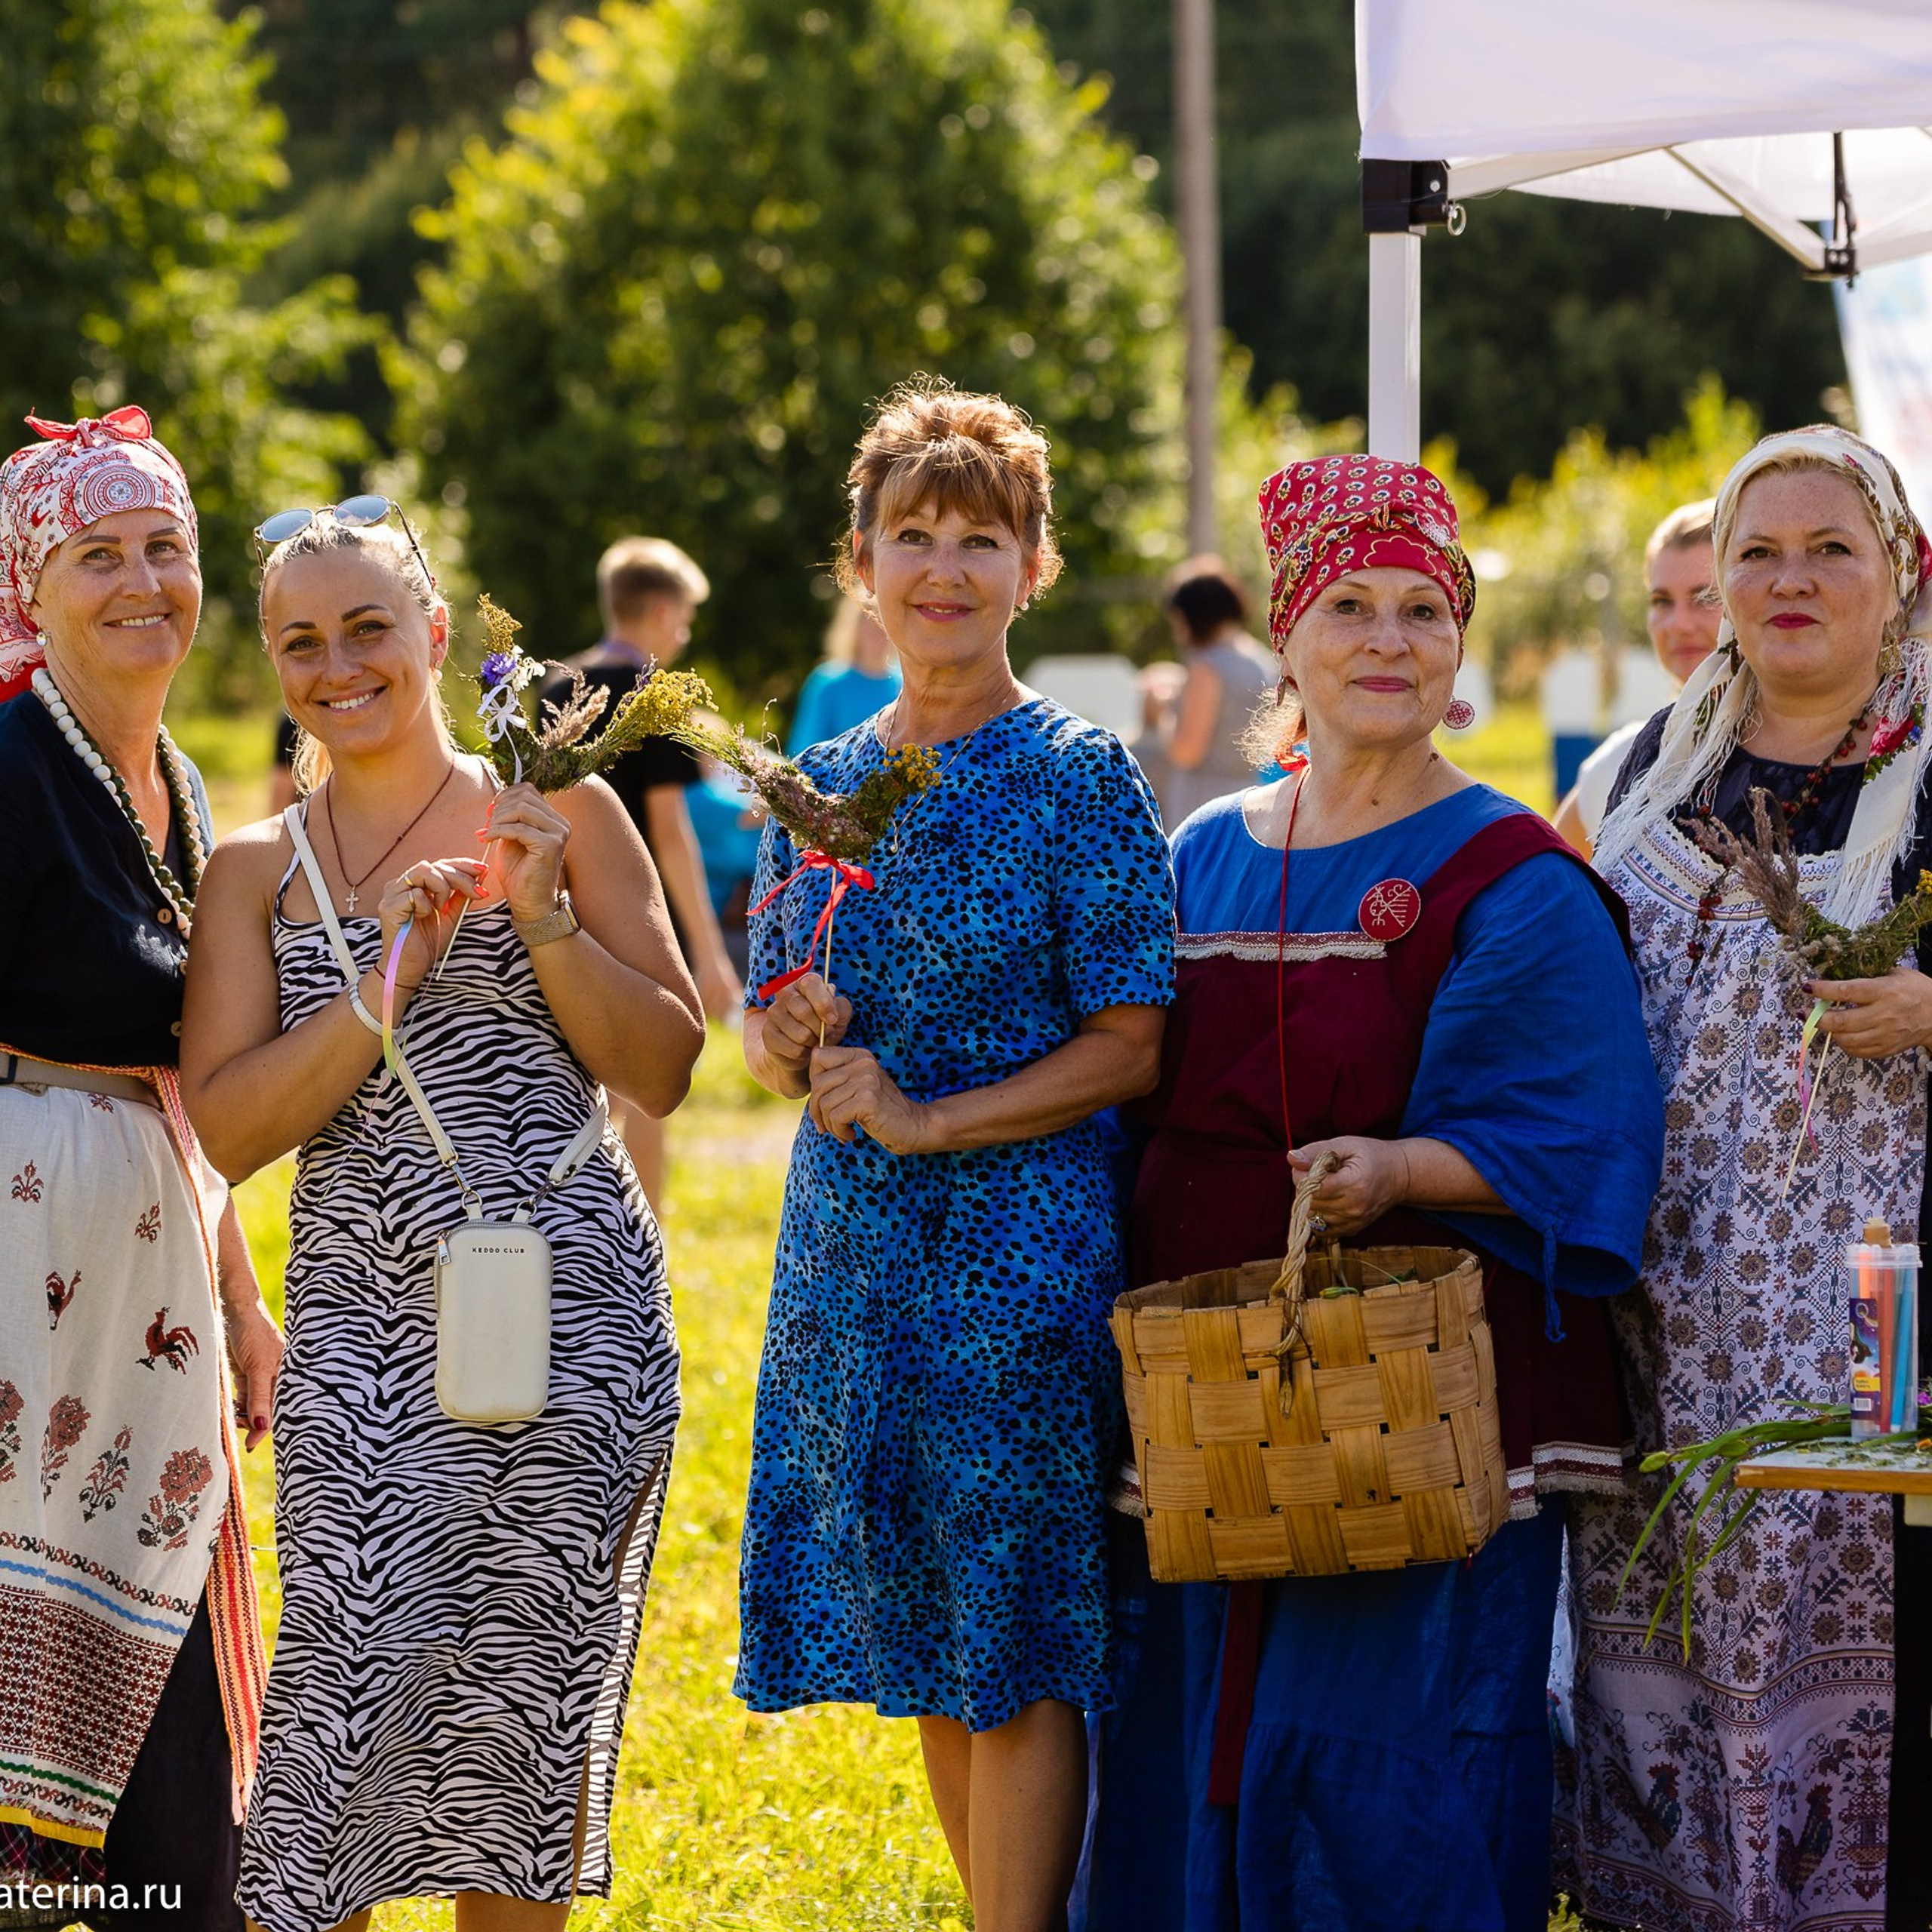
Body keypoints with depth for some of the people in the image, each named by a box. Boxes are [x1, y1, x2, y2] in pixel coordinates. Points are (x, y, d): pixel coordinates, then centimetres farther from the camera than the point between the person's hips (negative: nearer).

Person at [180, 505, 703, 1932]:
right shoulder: (255, 872, 9)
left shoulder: (557, 816, 5)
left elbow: (665, 1071, 3)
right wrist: (385, 986, -12)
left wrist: (544, 920, -10)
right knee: (346, 1690, -9)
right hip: (364, 1320, 0)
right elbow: (226, 1130, -1)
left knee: (527, 1685, 3)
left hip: (569, 1296, 0)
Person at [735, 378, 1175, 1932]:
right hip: (855, 1260, 6)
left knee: (1018, 1655, -5)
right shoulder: (821, 786, 10)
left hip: (1020, 1250, -6)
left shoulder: (1080, 777, -6)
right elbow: (769, 1037, 16)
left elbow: (1129, 1047, -9)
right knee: (929, 1658, 10)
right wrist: (793, 1043, -6)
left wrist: (929, 1119, -16)